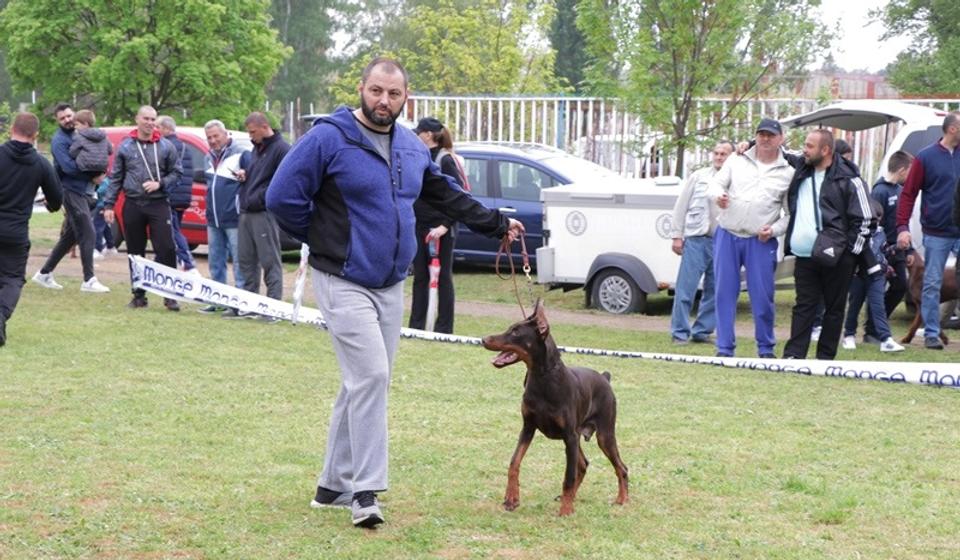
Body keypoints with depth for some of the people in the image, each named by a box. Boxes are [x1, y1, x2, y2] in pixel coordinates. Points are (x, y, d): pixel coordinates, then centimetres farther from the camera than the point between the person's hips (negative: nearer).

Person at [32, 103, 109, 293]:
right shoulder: (59, 140, -11)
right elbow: (68, 167, -21)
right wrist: (92, 175, -12)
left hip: (81, 191, 8)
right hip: (70, 190, -8)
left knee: (69, 236, 14)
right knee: (87, 234, -10)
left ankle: (45, 273, 22)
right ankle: (89, 281, -9)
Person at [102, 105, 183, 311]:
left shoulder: (166, 146, 4)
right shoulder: (125, 147, 6)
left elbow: (176, 173, 8)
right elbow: (115, 178, 9)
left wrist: (160, 184, -10)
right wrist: (109, 205, 3)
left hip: (158, 204, -1)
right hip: (133, 205, 2)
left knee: (166, 249, -11)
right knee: (135, 253, 7)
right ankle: (139, 294, 17)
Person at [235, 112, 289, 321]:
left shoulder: (281, 149, -9)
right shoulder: (257, 148, 20)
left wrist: (261, 198, -16)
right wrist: (244, 174, 10)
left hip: (265, 214, -9)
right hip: (246, 212, 9)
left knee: (270, 261, -5)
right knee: (246, 260, 11)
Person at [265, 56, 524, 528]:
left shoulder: (412, 149, 10)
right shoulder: (328, 139, -12)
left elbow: (449, 197, 24)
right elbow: (282, 197, -13)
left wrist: (496, 224, 25)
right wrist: (322, 241, -4)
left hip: (391, 286, 7)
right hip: (343, 282, -7)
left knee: (365, 383, 11)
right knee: (370, 376, -17)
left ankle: (334, 483, 21)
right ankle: (366, 489, -14)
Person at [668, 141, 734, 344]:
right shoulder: (698, 177, 7)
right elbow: (681, 206, 7)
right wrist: (677, 235, 2)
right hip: (696, 239, -2)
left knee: (714, 291, 6)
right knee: (686, 288, -5)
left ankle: (701, 331, 16)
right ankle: (680, 333, 1)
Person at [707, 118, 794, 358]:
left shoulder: (788, 173, 5)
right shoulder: (737, 160, 9)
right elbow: (717, 181, 9)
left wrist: (775, 230, -9)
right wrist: (718, 194, -15)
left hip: (761, 242, -1)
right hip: (727, 236, 2)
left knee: (762, 296, -2)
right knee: (724, 292, 2)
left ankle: (766, 348, 13)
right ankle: (724, 348, 8)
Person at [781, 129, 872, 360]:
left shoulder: (847, 179, -6)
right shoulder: (801, 171, 11)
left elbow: (863, 219, -5)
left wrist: (850, 250, -7)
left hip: (835, 257, -5)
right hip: (804, 255, 5)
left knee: (834, 308, 5)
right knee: (803, 306, 2)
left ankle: (825, 357, 10)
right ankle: (794, 355, -1)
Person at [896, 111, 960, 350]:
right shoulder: (926, 157, -2)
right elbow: (908, 193, -3)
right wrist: (902, 227, -11)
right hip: (936, 233, -2)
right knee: (932, 284, 4)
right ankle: (931, 334, 12)